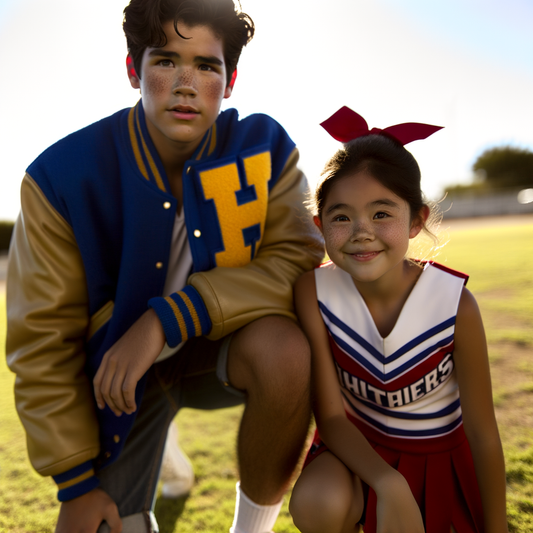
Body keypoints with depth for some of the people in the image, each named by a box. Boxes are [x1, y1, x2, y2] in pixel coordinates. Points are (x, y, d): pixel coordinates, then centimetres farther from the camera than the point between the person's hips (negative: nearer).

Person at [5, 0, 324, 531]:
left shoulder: (263, 148, -15)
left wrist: (167, 318, -32)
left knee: (286, 350, -32)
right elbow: (43, 339, -13)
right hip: (118, 371, 1)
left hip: (223, 346, 0)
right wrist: (76, 481, -9)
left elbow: (297, 259, -22)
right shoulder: (62, 176, -18)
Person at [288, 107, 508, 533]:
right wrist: (391, 486, -33)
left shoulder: (455, 304, -23)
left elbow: (483, 435, -12)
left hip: (442, 455, 2)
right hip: (359, 446, -1)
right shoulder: (313, 292, -21)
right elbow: (330, 415, -18)